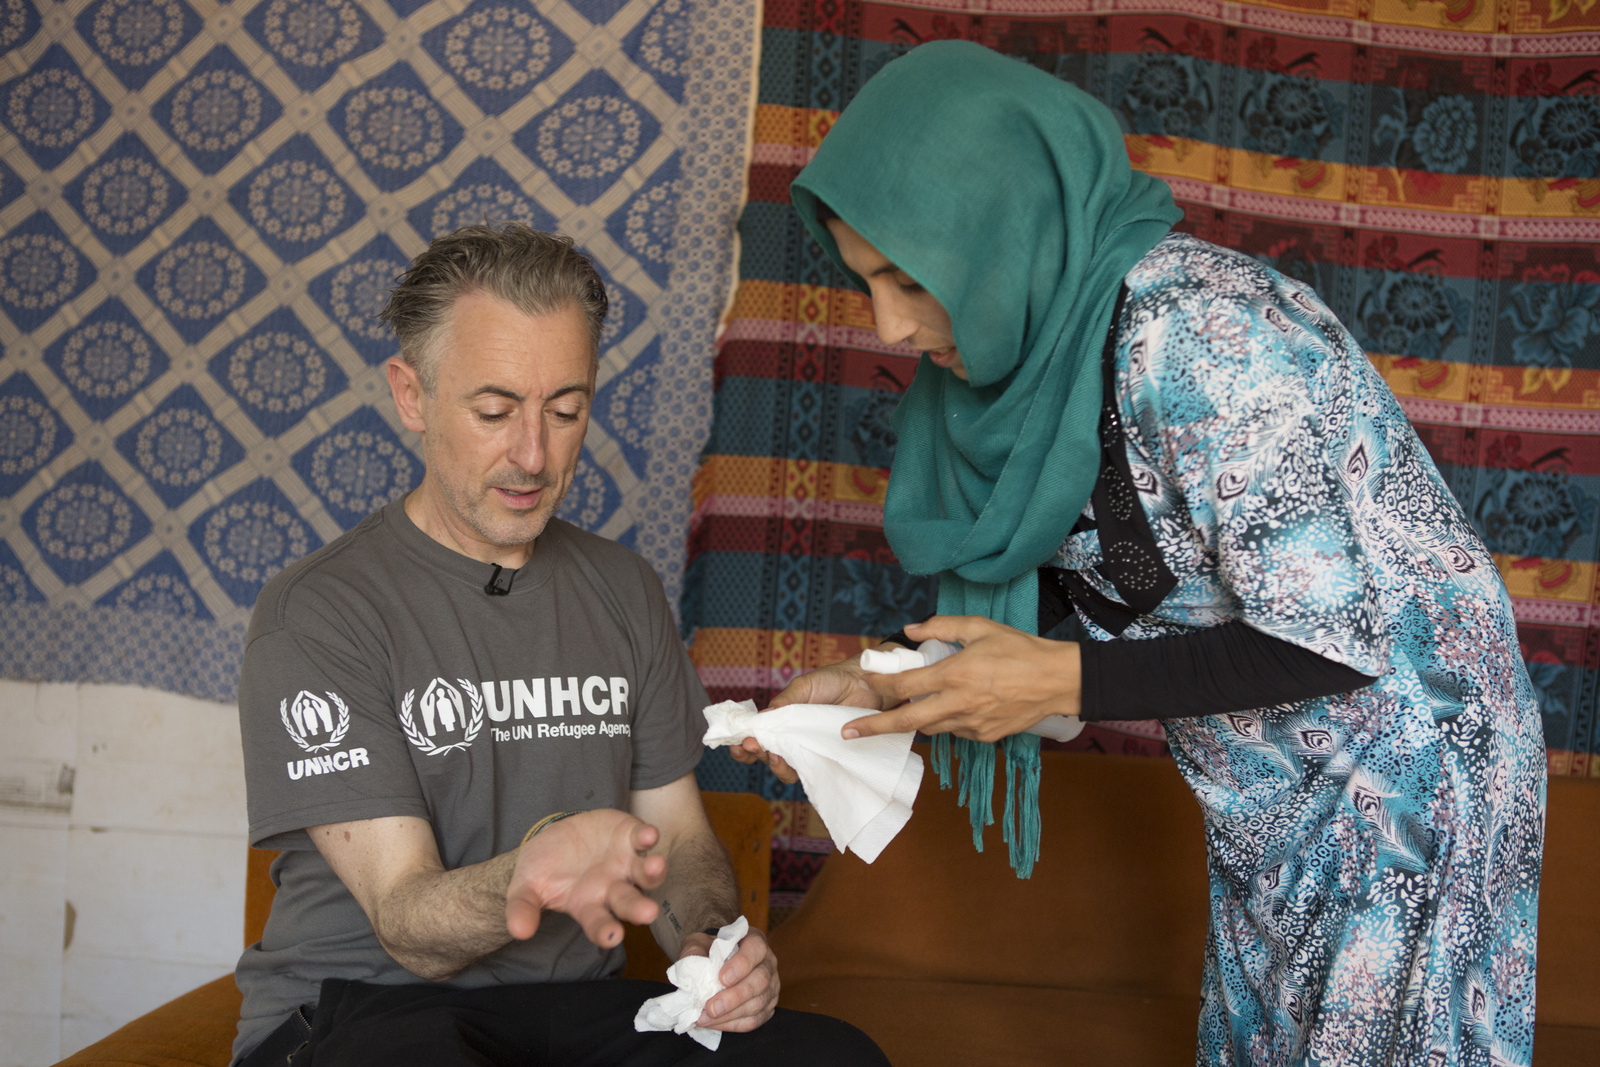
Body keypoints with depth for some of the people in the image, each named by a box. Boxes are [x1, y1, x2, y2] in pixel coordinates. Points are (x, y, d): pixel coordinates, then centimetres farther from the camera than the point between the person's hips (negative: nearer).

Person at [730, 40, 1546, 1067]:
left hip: (1404, 779, -8)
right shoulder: (1045, 345, -2)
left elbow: (1328, 639, -27)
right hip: (1269, 804, 8)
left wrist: (1063, 680, -23)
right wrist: (880, 691, -5)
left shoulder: (1192, 335, -29)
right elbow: (1057, 594, 7)